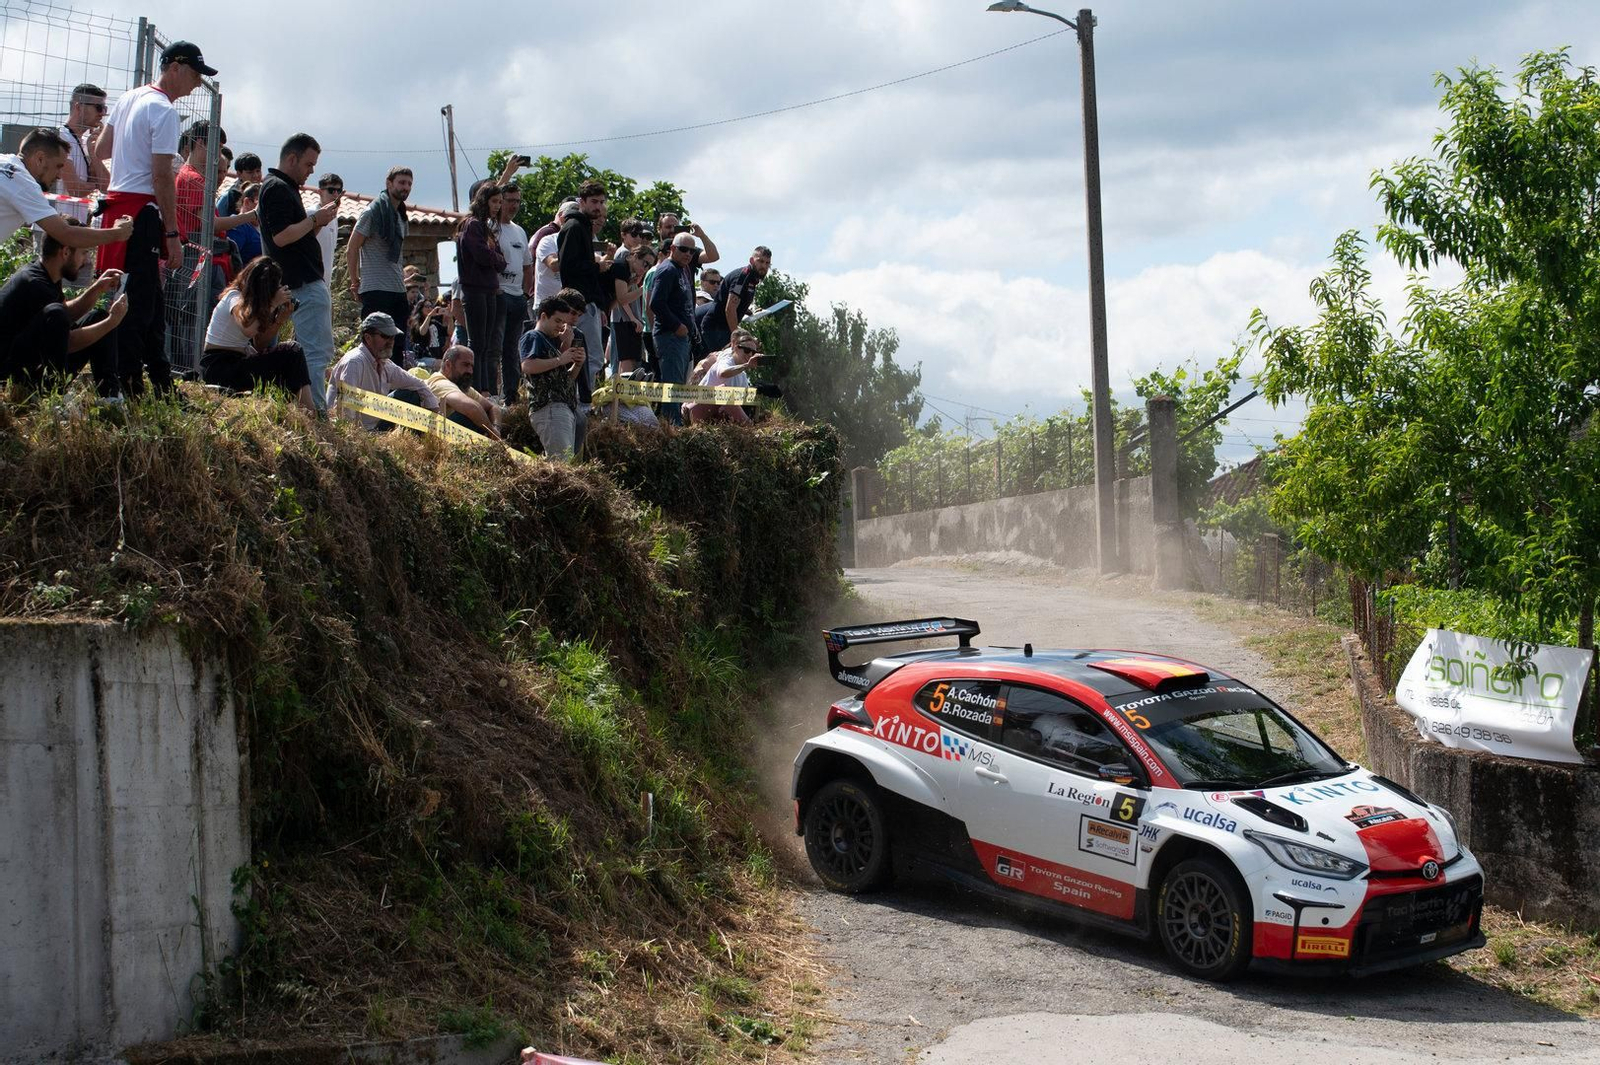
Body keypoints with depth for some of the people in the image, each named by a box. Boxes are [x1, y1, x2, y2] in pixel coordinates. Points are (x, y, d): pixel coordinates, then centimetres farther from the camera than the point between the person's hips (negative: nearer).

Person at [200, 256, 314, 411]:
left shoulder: (252, 302, 10)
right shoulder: (234, 298, -11)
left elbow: (259, 346, 5)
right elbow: (248, 330, -34)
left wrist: (281, 319, -5)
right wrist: (273, 305, -22)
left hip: (237, 363, 8)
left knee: (292, 350, -8)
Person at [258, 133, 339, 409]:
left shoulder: (285, 187, 22)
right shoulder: (277, 188, -11)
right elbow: (281, 236, -22)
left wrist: (319, 221, 7)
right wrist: (315, 219, -13)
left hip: (308, 282, 11)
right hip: (305, 283, -11)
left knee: (317, 351, 13)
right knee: (317, 352, -13)